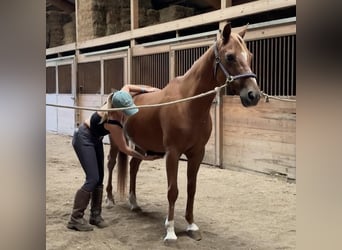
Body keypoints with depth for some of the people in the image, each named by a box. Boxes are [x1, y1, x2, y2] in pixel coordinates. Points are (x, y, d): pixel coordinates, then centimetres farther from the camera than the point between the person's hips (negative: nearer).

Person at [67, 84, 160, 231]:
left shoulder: (117, 99, -18)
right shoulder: (112, 123, -35)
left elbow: (127, 87, 7)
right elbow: (124, 149, -22)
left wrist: (146, 89, -4)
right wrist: (144, 157, -16)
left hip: (95, 139, 9)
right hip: (84, 139, -9)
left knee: (100, 178, 4)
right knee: (93, 179, -14)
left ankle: (95, 215, 11)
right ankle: (75, 219, -6)